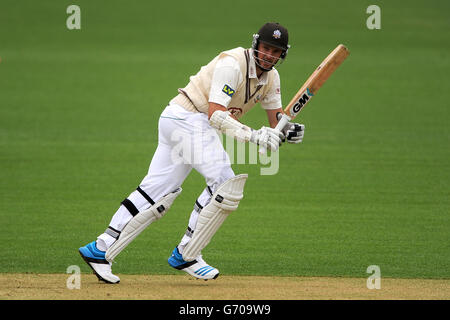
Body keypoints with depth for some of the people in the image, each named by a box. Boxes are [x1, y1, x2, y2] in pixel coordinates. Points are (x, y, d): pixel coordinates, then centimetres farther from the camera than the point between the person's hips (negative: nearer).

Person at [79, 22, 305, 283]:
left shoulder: (271, 77, 9)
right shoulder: (232, 64, -20)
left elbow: (276, 117, 9)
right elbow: (215, 114, -26)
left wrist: (289, 131, -14)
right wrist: (253, 136, -35)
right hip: (187, 119, -9)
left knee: (158, 192, 5)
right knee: (224, 182, -17)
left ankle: (101, 249, 6)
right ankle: (186, 256, -9)